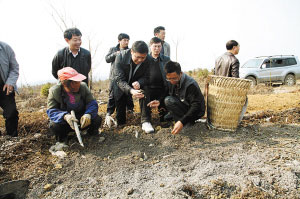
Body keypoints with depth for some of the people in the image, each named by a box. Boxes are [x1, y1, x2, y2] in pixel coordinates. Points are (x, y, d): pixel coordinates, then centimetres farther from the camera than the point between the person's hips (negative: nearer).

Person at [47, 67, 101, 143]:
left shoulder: (83, 87, -11)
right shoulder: (54, 91, -16)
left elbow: (92, 103, -12)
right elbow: (51, 110, -18)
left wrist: (88, 114, -36)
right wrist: (65, 116, -40)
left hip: (82, 117, 2)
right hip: (65, 120, -1)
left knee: (97, 119, -25)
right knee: (54, 126, -33)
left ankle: (92, 131, 12)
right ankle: (62, 134, 5)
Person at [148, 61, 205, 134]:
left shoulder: (191, 85, -26)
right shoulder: (171, 82, -4)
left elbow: (196, 106, -29)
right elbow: (169, 95, 9)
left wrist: (182, 122, -38)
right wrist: (160, 102, -14)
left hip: (196, 112, -8)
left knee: (169, 101, -24)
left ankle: (188, 123, -16)